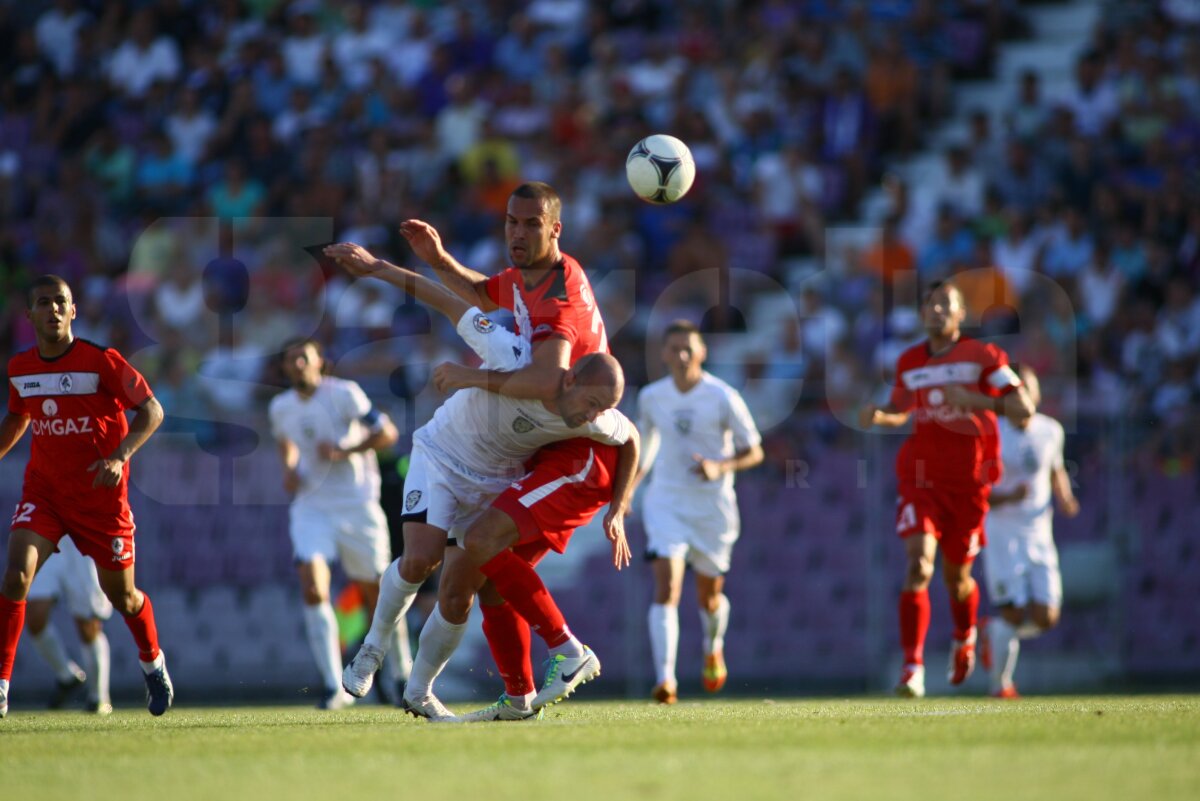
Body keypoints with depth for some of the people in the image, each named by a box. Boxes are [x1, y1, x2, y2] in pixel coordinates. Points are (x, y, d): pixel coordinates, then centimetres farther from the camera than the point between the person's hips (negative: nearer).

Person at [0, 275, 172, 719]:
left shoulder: (101, 361, -14)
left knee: (120, 594, 10)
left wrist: (120, 456, -24)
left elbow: (151, 410, -11)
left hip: (100, 495, -2)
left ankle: (153, 663, 41)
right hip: (43, 490, 2)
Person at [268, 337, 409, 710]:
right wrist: (289, 468, 8)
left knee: (376, 592, 5)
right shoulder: (280, 408, 7)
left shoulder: (343, 394, -9)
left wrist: (343, 451, -20)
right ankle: (333, 686, -18)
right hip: (311, 507, 3)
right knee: (312, 587, -18)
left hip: (357, 504, -3)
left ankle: (401, 672, 28)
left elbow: (387, 433, -9)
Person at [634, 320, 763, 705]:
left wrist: (720, 467, -22)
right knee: (666, 585, -18)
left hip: (712, 504, -1)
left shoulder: (723, 398, -10)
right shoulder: (651, 397, 0)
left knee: (709, 597, 12)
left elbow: (754, 452, -4)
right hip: (666, 501, 1)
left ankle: (713, 648, 48)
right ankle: (665, 680, -25)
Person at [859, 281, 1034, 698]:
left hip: (967, 481, -1)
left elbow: (1024, 408, -10)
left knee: (956, 576, 13)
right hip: (919, 478, 1)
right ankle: (912, 668, -19)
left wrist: (976, 399, -24)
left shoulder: (982, 356, -5)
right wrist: (878, 415, 0)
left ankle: (964, 640, 47)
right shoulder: (909, 362, 6)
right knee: (917, 566, -18)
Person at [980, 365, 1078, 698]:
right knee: (1014, 614, -10)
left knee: (1046, 618, -6)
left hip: (1039, 536, 4)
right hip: (1002, 535, -4)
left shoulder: (1050, 431, 3)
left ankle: (993, 632, 26)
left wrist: (1065, 498, 1)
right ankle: (1000, 683, 13)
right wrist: (1009, 497, -27)